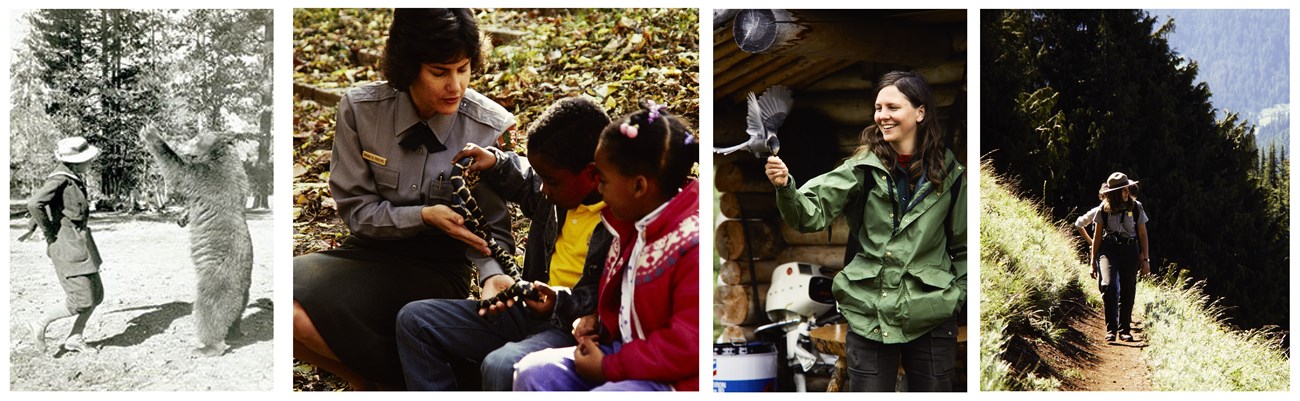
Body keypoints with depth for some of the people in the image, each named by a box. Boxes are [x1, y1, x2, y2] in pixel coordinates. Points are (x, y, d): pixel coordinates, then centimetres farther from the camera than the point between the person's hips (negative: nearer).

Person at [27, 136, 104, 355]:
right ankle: (41, 324, 11)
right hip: (67, 246, -9)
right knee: (81, 300, -7)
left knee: (96, 294, 11)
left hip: (81, 243, 9)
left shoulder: (75, 177, 10)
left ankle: (75, 337, 22)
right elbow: (34, 204, -30)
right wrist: (50, 233, -19)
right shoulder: (60, 179, -19)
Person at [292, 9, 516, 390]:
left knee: (303, 312, -27)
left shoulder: (488, 127, -13)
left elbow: (492, 227, -5)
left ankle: (372, 377, 6)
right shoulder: (361, 109, -8)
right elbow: (355, 208, -4)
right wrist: (424, 216, -21)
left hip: (440, 268, -4)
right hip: (369, 252, 4)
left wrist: (492, 275, -27)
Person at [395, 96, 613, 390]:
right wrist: (496, 164, 14)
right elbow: (524, 184, 31)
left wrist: (563, 303, -27)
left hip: (579, 328, -9)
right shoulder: (564, 188, 6)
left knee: (501, 368, -38)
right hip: (533, 311, 9)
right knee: (414, 320, 4)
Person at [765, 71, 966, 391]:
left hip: (932, 318, 1)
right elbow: (812, 214, -13)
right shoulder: (864, 167, -2)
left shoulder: (949, 173, 2)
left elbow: (962, 246, 11)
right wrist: (785, 187, -31)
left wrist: (955, 297, 3)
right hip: (870, 314, -1)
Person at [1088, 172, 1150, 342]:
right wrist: (1093, 261, 7)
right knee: (1109, 286, -19)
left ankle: (1125, 330, 17)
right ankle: (1111, 329, -12)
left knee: (1127, 291, 3)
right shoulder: (1104, 208, 1)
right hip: (1108, 250, -1)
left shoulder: (1136, 207, 3)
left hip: (1130, 251, 1)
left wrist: (1145, 259, 6)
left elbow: (1143, 234, 9)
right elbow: (1097, 235, 7)